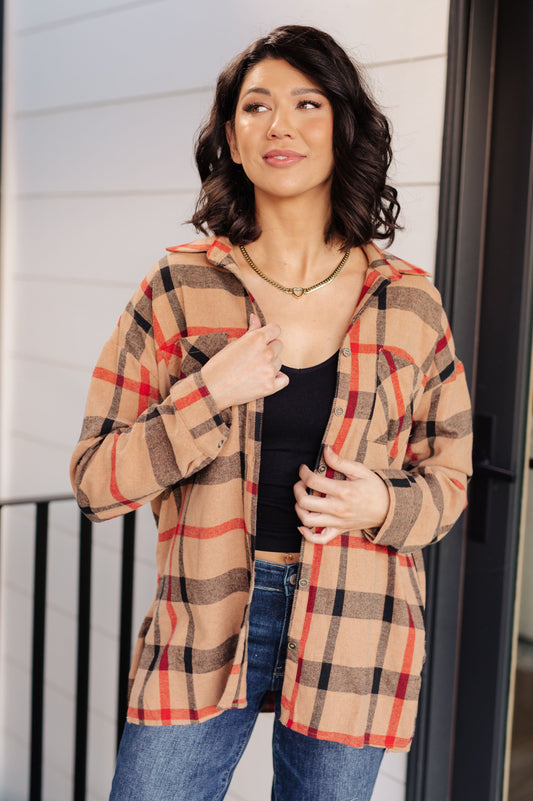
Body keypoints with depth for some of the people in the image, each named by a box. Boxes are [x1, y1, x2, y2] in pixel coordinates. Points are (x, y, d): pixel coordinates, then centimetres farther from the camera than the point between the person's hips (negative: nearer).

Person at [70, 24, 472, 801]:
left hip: (352, 637, 1)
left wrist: (385, 505, -12)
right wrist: (207, 398, -18)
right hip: (203, 626, -1)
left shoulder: (409, 302, -1)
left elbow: (449, 470, 9)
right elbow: (94, 481, -4)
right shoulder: (176, 291, -4)